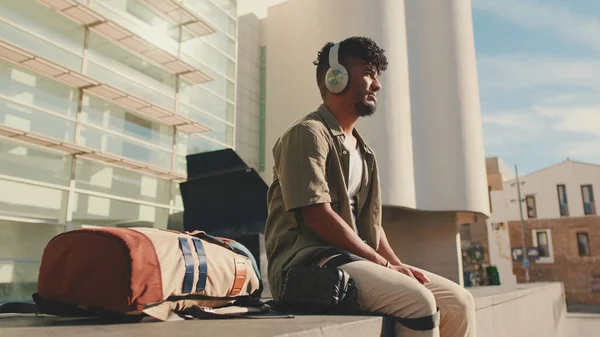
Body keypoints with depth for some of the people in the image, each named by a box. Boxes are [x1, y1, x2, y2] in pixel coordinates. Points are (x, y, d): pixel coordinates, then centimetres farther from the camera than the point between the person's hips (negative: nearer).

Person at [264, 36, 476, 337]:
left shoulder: (362, 150, 21)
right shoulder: (308, 133, -7)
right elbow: (318, 216, -18)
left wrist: (398, 265, 1)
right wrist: (385, 264, -13)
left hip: (355, 261, 9)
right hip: (308, 265, -8)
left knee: (458, 301, -2)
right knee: (418, 301, -27)